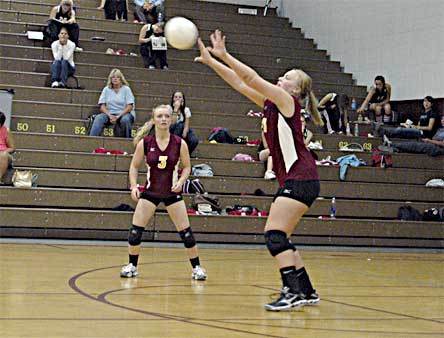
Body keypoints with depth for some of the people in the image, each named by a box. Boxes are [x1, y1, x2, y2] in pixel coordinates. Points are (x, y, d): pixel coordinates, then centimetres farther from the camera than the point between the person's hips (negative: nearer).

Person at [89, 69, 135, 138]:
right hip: (110, 113, 2)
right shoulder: (106, 89, 7)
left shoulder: (126, 89, 0)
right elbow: (102, 106, 2)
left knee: (125, 119, -37)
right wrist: (110, 116, -16)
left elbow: (129, 107, -7)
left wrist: (118, 116, -18)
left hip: (124, 113, -2)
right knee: (99, 118, -27)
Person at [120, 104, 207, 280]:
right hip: (150, 191, 1)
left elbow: (187, 167, 2)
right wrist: (134, 186, -12)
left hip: (172, 192, -1)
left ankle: (197, 267, 12)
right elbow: (134, 166, 2)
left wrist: (180, 181, -15)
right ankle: (132, 266, 12)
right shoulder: (144, 143, -8)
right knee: (135, 230, -5)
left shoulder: (179, 143, -9)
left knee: (185, 231, -2)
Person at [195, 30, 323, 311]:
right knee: (279, 238, 11)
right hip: (292, 179, 9)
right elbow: (240, 83, 15)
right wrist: (211, 60, 11)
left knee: (274, 233, -15)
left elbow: (252, 79, -15)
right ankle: (306, 291, 18)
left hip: (301, 178, -9)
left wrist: (224, 55, -13)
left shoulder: (287, 101, -7)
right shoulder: (270, 103, 16)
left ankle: (294, 292, -18)